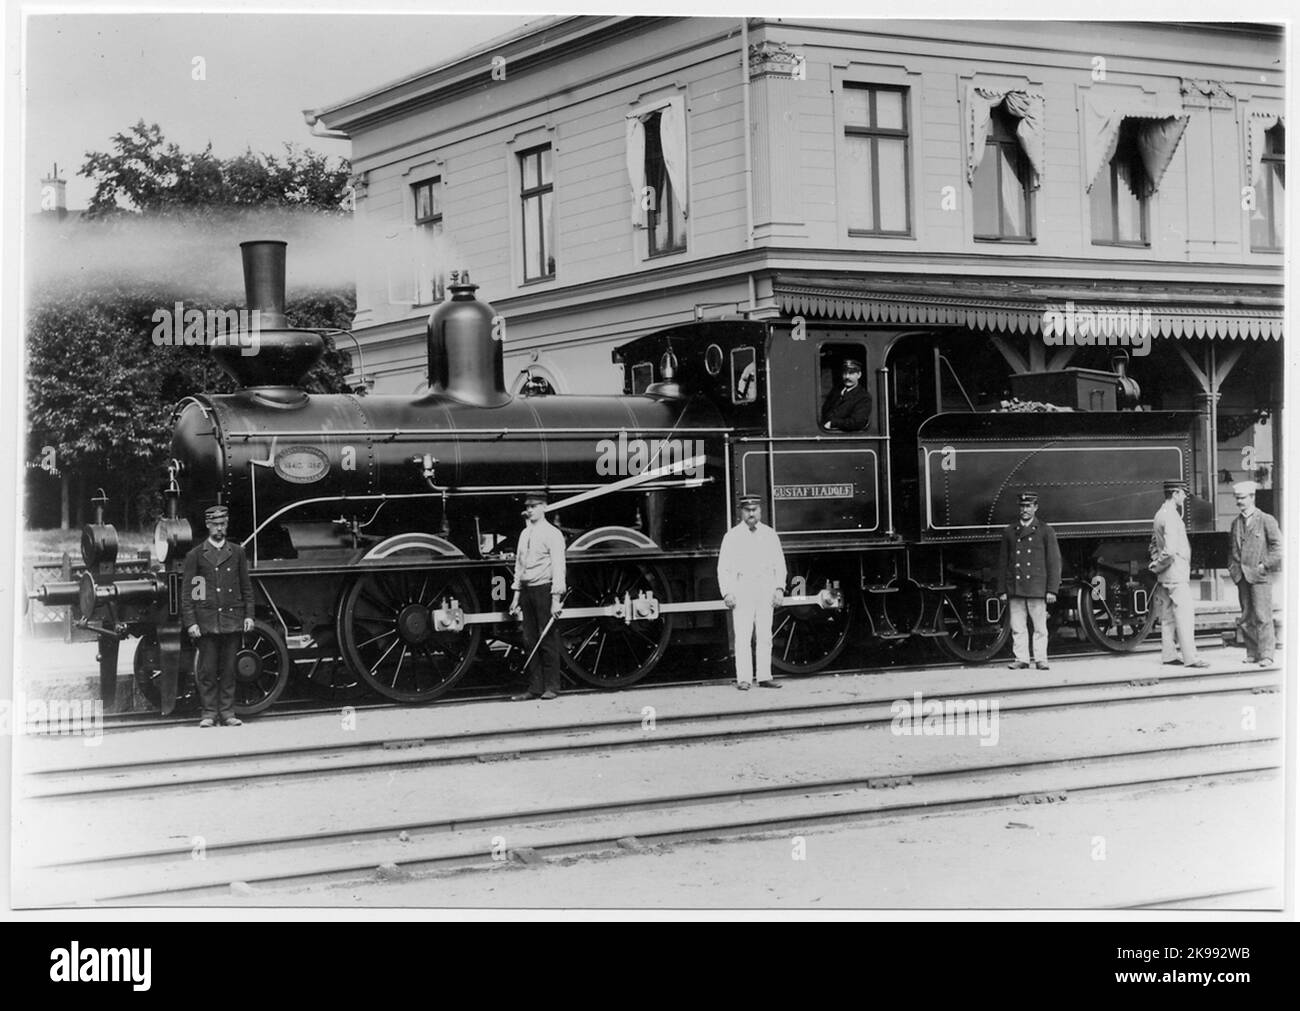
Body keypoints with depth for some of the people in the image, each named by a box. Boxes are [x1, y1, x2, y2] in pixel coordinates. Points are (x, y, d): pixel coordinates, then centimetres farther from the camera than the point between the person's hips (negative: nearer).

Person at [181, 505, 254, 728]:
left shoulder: (237, 553, 11)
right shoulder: (195, 555, 3)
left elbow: (246, 586, 14)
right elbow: (187, 591, 1)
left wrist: (249, 615, 5)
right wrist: (190, 622, -7)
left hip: (233, 620, 2)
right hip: (207, 622, -2)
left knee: (228, 669, 5)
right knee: (207, 670, -1)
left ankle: (227, 713, 10)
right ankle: (209, 713, 6)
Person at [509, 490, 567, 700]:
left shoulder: (552, 534, -6)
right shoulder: (525, 534, 15)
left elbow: (558, 568, -11)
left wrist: (556, 600, -16)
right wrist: (517, 595, 15)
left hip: (544, 589, -7)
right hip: (527, 590, 7)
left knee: (548, 639, -3)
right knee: (530, 640, 6)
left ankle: (551, 687, 3)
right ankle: (535, 688, 10)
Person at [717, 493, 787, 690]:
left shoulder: (770, 535, 12)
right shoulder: (732, 536, 4)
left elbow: (779, 563, 13)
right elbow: (723, 567, 2)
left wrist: (779, 588, 1)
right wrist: (727, 593, -8)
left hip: (765, 588, 3)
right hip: (741, 588, -3)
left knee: (764, 636, 2)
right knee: (743, 636, -7)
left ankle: (764, 677, 5)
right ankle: (743, 679, -7)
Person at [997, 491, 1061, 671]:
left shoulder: (1046, 531, 5)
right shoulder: (1009, 531, 12)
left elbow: (1054, 562, 3)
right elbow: (1002, 562, 12)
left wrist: (1052, 590, -4)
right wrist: (1002, 590, 7)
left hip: (1037, 588, -2)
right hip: (1015, 588, 2)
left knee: (1040, 627, 0)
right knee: (1017, 628, 2)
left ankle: (1040, 659, 7)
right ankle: (1021, 659, 9)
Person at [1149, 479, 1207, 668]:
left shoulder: (1160, 514, 15)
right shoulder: (1171, 516, -17)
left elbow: (1154, 544, 24)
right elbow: (1170, 548, -24)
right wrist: (1160, 564, -9)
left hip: (1165, 575, 10)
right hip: (1176, 571, -10)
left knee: (1168, 615, 12)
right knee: (1185, 614, -10)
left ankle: (1167, 655, 15)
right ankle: (1190, 657, -12)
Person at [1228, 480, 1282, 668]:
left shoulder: (1266, 520, -1)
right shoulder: (1236, 523, 15)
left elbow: (1277, 546, -3)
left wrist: (1266, 565, -8)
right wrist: (1232, 567, 11)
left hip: (1259, 576, -6)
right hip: (1241, 576, 6)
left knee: (1262, 617, -8)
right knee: (1246, 618, 6)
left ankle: (1266, 655, -7)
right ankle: (1252, 653, 11)